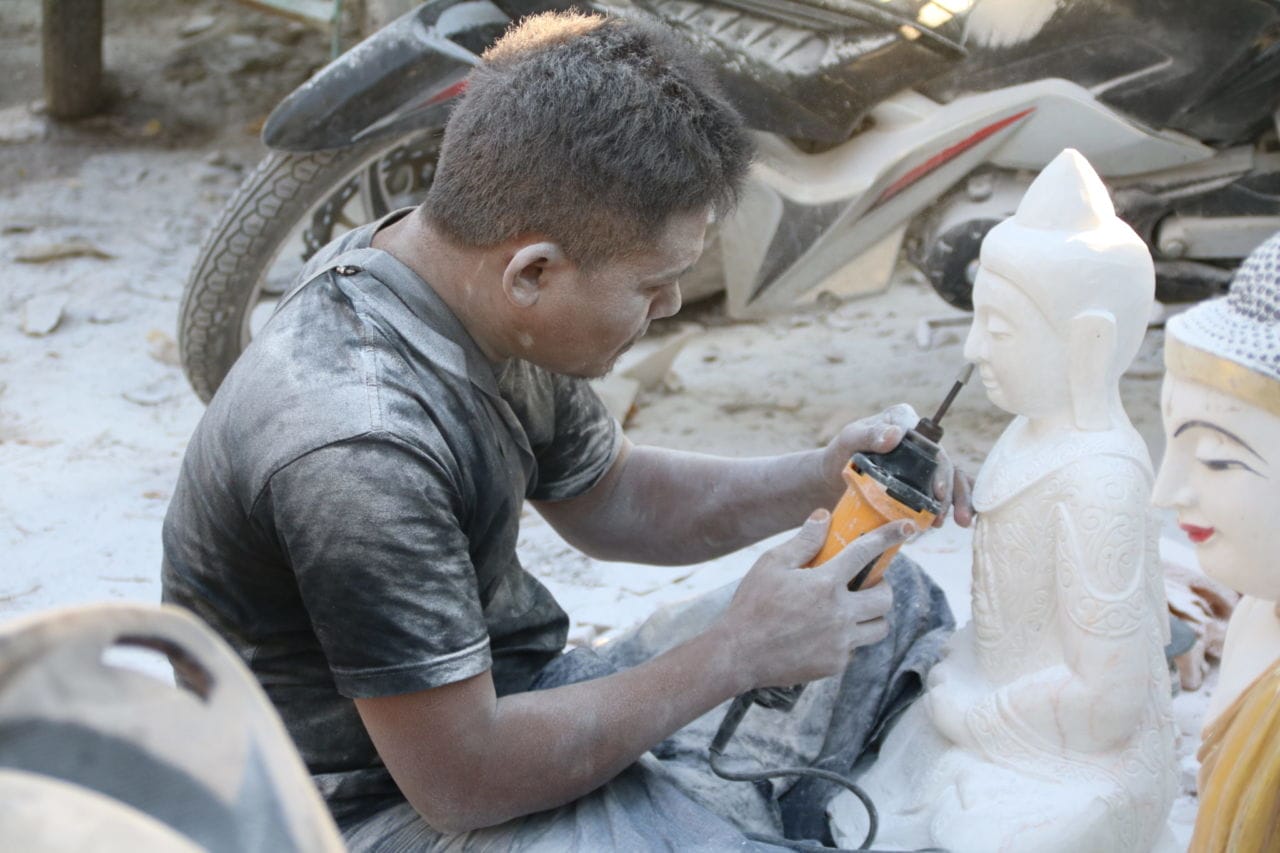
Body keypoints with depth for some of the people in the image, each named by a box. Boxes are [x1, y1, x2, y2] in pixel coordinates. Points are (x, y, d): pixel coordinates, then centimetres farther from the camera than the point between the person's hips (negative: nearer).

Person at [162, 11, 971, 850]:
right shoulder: (358, 452, -33)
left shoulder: (484, 290, -5)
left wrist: (824, 481, -3)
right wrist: (736, 652, -21)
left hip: (486, 695, 9)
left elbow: (607, 497, 13)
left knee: (893, 601, 9)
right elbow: (461, 780, -27)